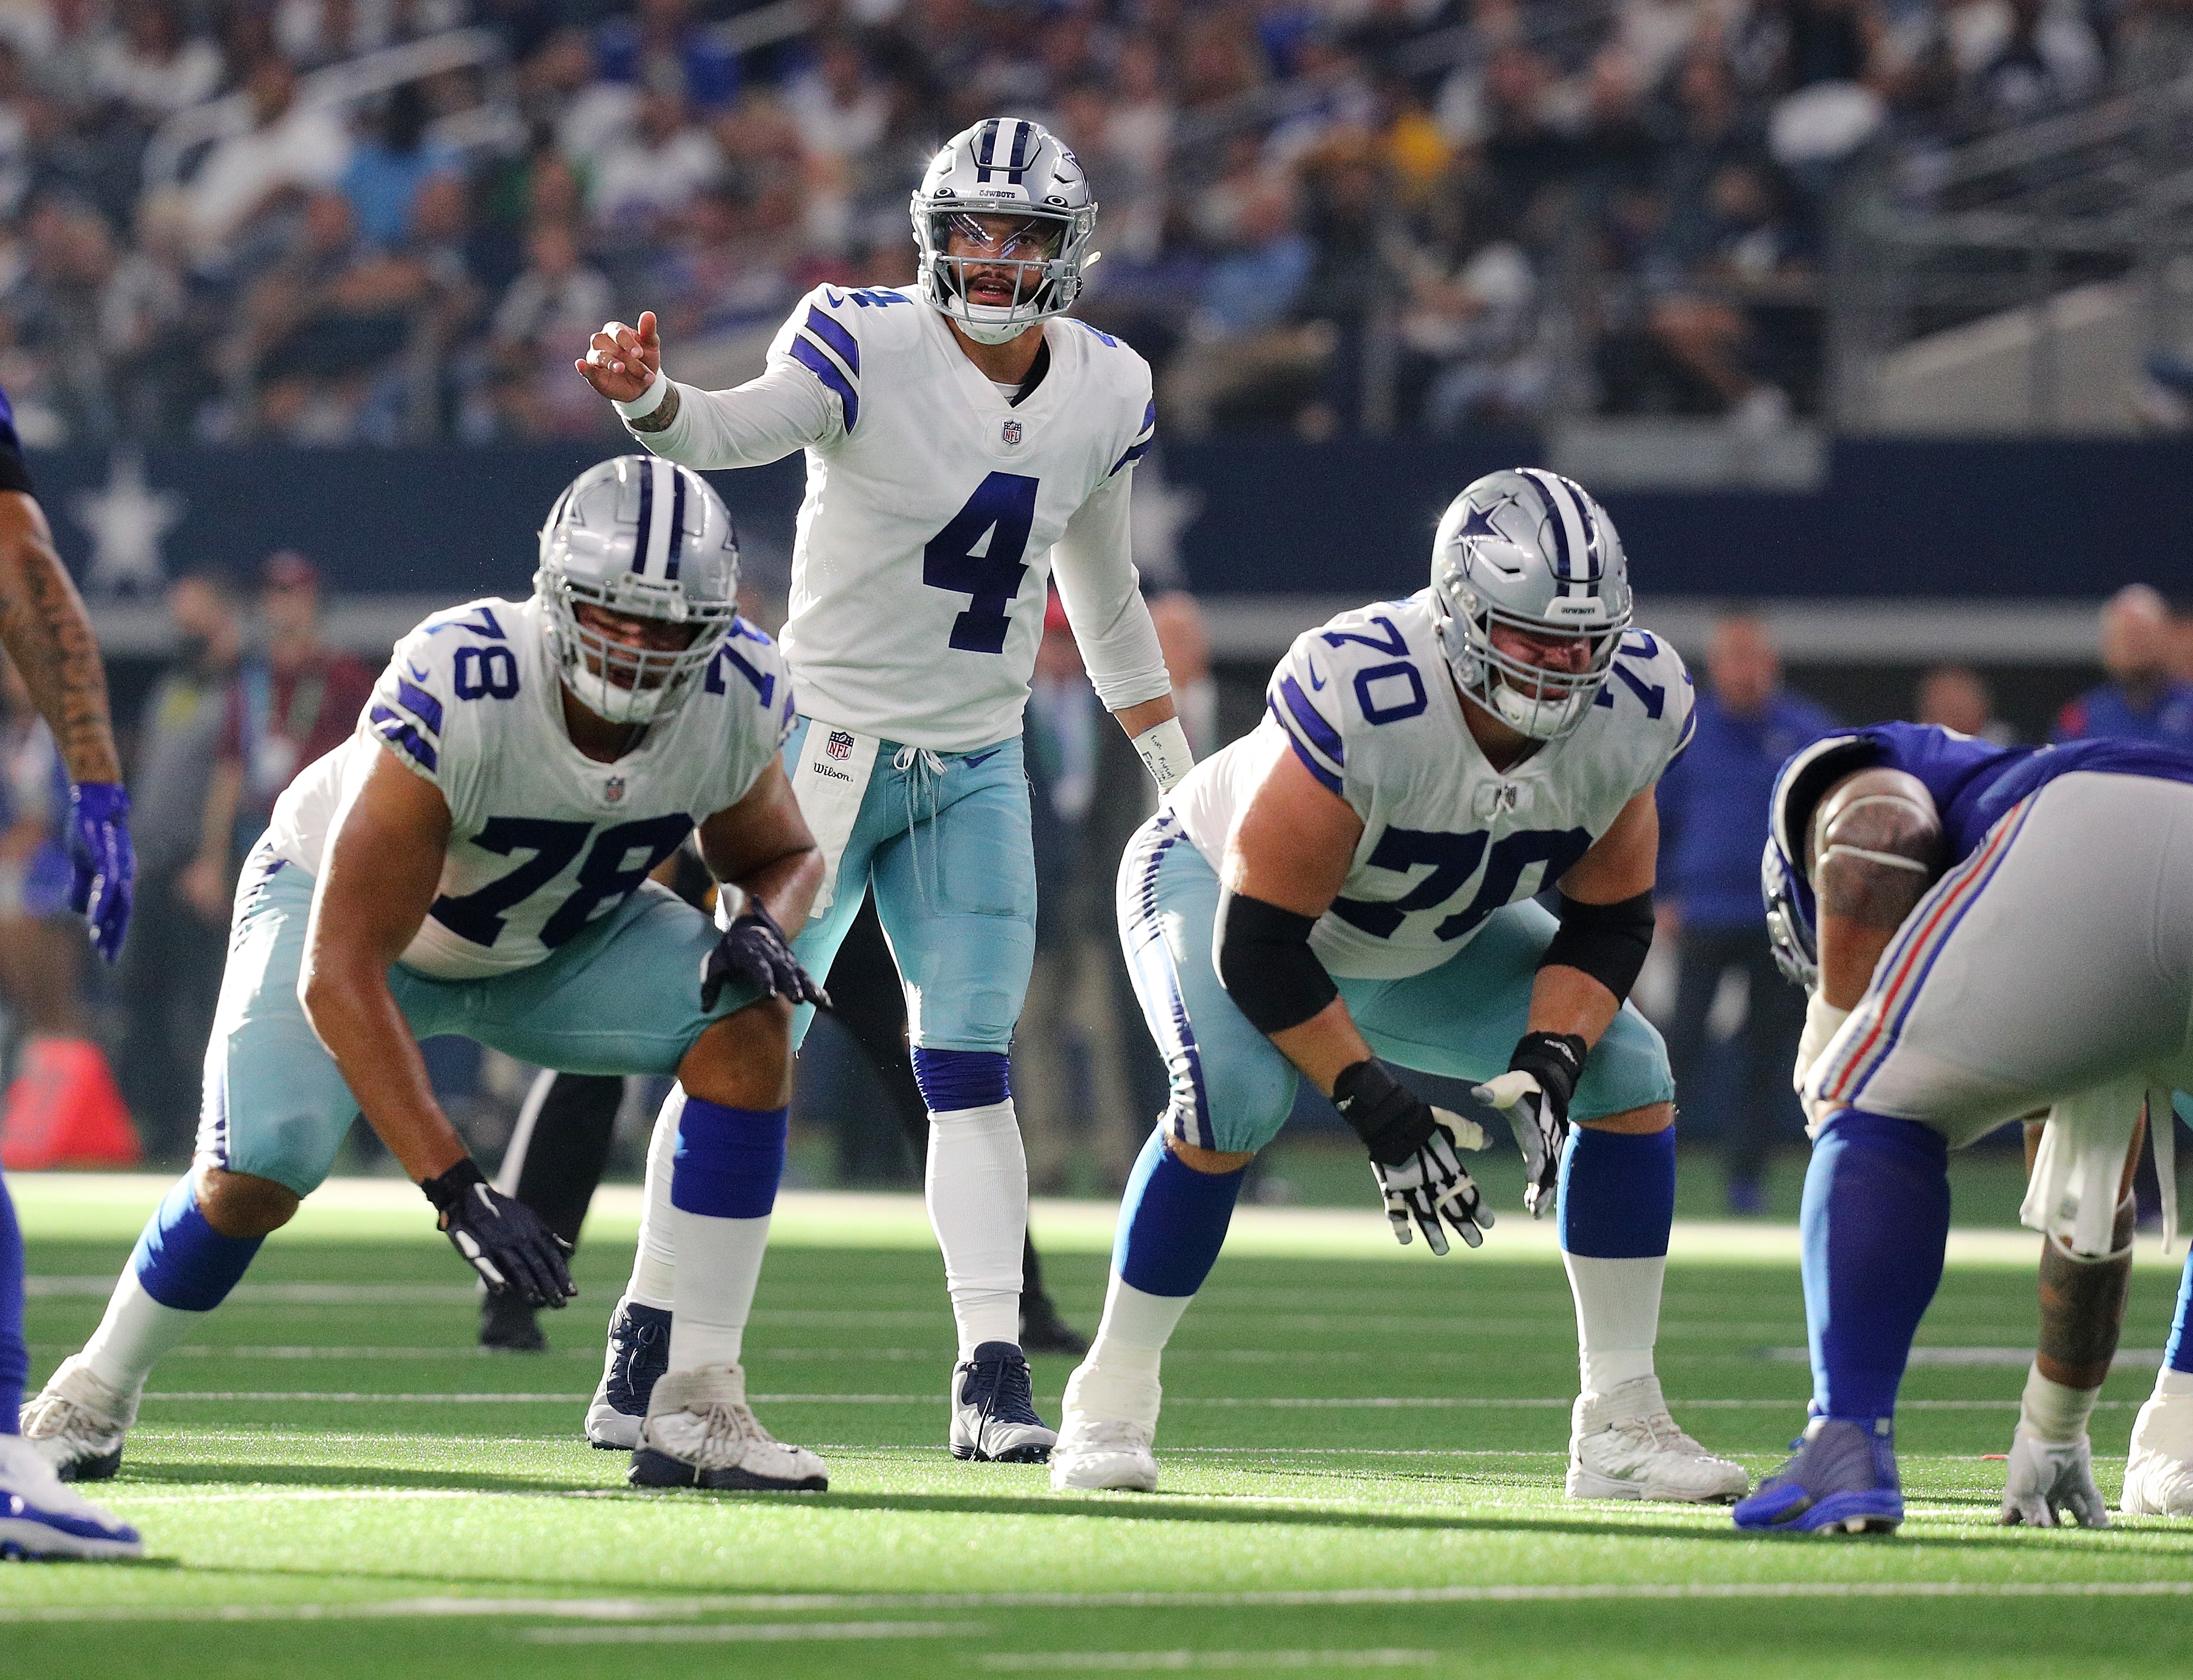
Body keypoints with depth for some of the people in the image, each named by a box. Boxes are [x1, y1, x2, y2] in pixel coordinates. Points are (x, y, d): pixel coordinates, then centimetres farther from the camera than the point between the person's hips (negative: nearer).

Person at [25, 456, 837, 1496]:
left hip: (554, 936, 4)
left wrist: (761, 927, -26)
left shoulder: (738, 697, -24)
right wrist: (457, 1190, -46)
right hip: (343, 903, -4)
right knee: (260, 1170, -25)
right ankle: (95, 1394, 6)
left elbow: (783, 854, 1)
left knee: (746, 1018, -21)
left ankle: (698, 1410, -18)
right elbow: (338, 972, -40)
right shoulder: (457, 696, -41)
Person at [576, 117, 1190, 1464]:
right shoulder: (874, 352, -15)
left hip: (977, 771, 4)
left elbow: (1104, 597, 16)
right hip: (831, 743, -4)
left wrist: (1181, 773, 19)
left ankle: (993, 1373, -3)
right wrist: (649, 401, -57)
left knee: (971, 1069, -1)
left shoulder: (1103, 395, 2)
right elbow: (745, 429, -34)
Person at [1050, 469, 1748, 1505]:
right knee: (1236, 1098, -33)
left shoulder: (1629, 712, -23)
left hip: (1429, 940, 6)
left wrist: (1547, 1066, -27)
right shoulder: (1363, 701, -40)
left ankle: (1619, 1426, -1)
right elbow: (1257, 948, -34)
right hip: (1220, 883, -6)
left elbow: (1608, 926, -9)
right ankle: (1109, 1403, -14)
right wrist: (1381, 1114, -36)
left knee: (1627, 1078, -8)